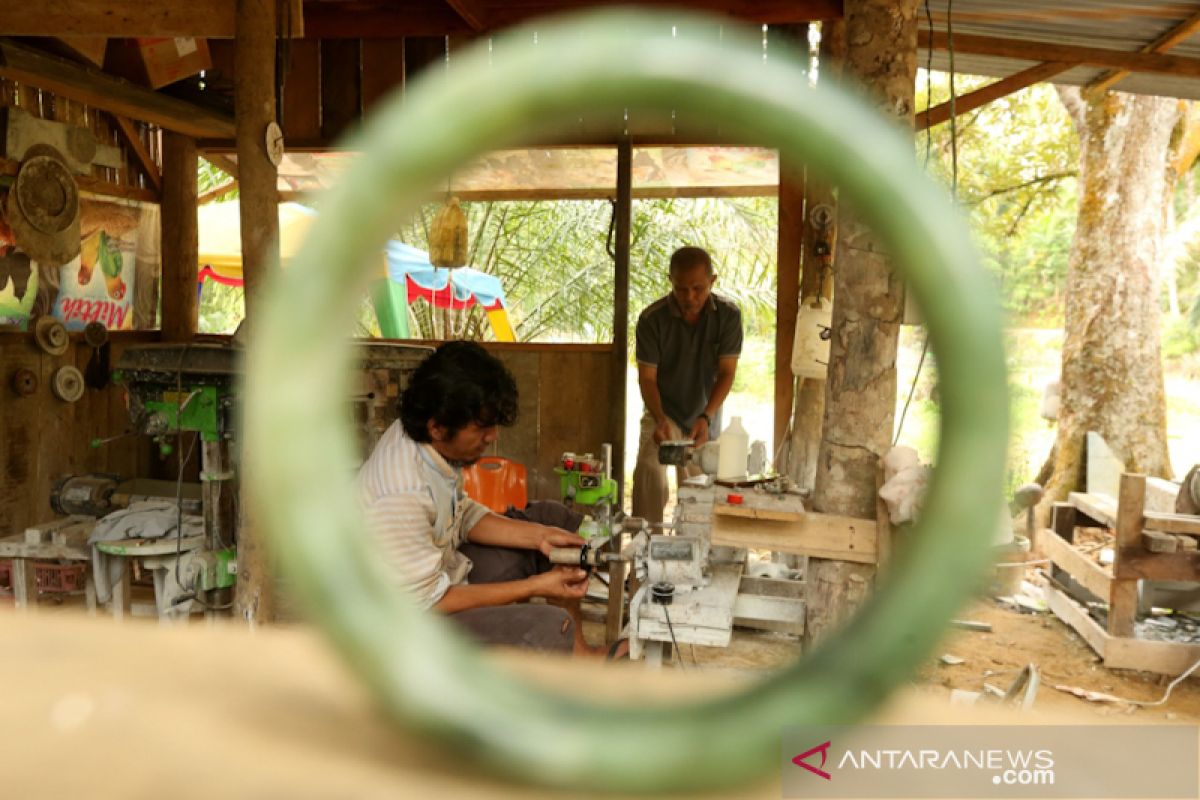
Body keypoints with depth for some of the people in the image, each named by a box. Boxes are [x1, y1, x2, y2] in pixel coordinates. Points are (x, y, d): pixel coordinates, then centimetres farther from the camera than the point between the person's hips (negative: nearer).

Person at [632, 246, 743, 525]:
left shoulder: (728, 315, -15)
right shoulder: (652, 319, -19)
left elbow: (727, 373, -14)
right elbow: (647, 378, -16)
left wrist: (706, 417, -29)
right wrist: (659, 420, -33)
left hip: (705, 418, 2)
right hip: (663, 413, -2)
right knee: (649, 470, -24)